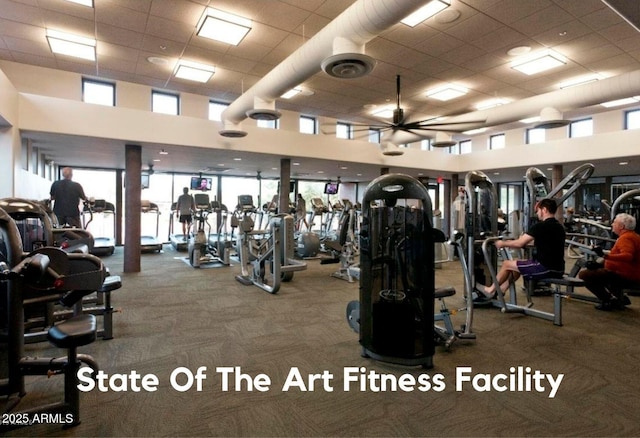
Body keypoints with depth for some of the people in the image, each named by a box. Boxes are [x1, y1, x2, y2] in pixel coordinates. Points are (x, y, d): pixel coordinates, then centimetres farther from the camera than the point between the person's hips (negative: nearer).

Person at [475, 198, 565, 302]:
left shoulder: (540, 226, -16)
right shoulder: (559, 226, 12)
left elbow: (519, 243, -14)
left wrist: (502, 243, 2)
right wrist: (525, 239, 31)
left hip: (546, 268, -9)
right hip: (558, 269, 9)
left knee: (507, 264, 5)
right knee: (516, 266, 23)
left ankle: (490, 291, 23)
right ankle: (494, 295, 27)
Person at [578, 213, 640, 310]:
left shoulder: (625, 238, -19)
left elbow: (627, 256, -36)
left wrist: (605, 256, -45)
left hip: (624, 276, -11)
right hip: (632, 275, 11)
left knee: (584, 274, -13)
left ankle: (609, 301, -7)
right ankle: (620, 297, 22)